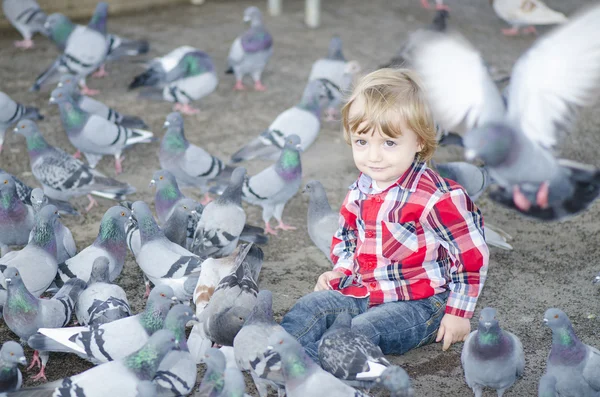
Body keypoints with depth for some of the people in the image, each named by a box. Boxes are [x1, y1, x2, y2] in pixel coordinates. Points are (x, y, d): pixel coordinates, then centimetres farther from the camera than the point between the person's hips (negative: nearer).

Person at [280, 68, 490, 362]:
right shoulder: (360, 191, 6)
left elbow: (472, 254, -13)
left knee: (361, 332, -29)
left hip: (417, 304, -7)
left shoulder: (436, 197, -18)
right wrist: (341, 271, 5)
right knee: (311, 306, -12)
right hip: (363, 293, 7)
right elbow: (346, 239, 25)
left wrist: (458, 313, -10)